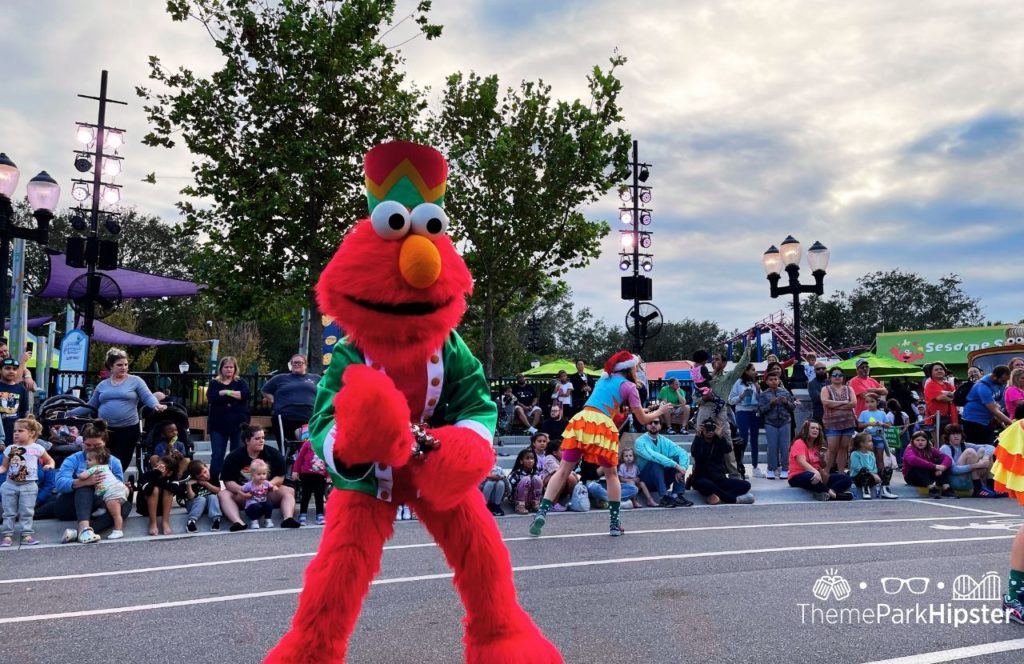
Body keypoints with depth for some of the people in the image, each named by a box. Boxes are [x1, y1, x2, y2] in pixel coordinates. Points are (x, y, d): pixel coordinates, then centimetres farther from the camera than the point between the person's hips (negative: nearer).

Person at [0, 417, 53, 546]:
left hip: (29, 486, -2)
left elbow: (49, 460, 11)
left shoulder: (37, 448, -2)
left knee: (26, 512, 4)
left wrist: (50, 465, -10)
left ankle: (27, 533, 10)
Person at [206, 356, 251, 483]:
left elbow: (247, 394, -12)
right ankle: (213, 482, 5)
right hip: (218, 425, 0)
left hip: (238, 424, 0)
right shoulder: (214, 383, 8)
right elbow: (211, 397, -12)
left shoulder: (240, 382, 9)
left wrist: (228, 392, -16)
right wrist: (235, 395, -14)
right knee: (217, 455, 0)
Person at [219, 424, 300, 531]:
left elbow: (280, 477, -3)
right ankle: (238, 522, -48)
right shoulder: (233, 457, -5)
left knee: (289, 491, -23)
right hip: (243, 496, -1)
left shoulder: (273, 454, -4)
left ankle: (288, 518, -44)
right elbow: (228, 481, -8)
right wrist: (240, 490, -30)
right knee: (223, 495, -27)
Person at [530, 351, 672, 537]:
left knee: (563, 471, 5)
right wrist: (659, 412, 31)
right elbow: (642, 419, 12)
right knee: (611, 475, 16)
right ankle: (614, 523, 16)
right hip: (602, 426, -4)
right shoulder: (629, 386, 10)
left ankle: (542, 512, -8)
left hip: (580, 420, 4)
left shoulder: (604, 378, 27)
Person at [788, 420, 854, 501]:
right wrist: (815, 472, -40)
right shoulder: (799, 443, -6)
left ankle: (827, 495, -34)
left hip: (815, 475, 8)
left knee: (846, 478, -8)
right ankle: (831, 493, -27)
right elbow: (802, 462, -23)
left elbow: (824, 466, 14)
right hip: (798, 477, -8)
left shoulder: (817, 445, 17)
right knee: (811, 476, -44)